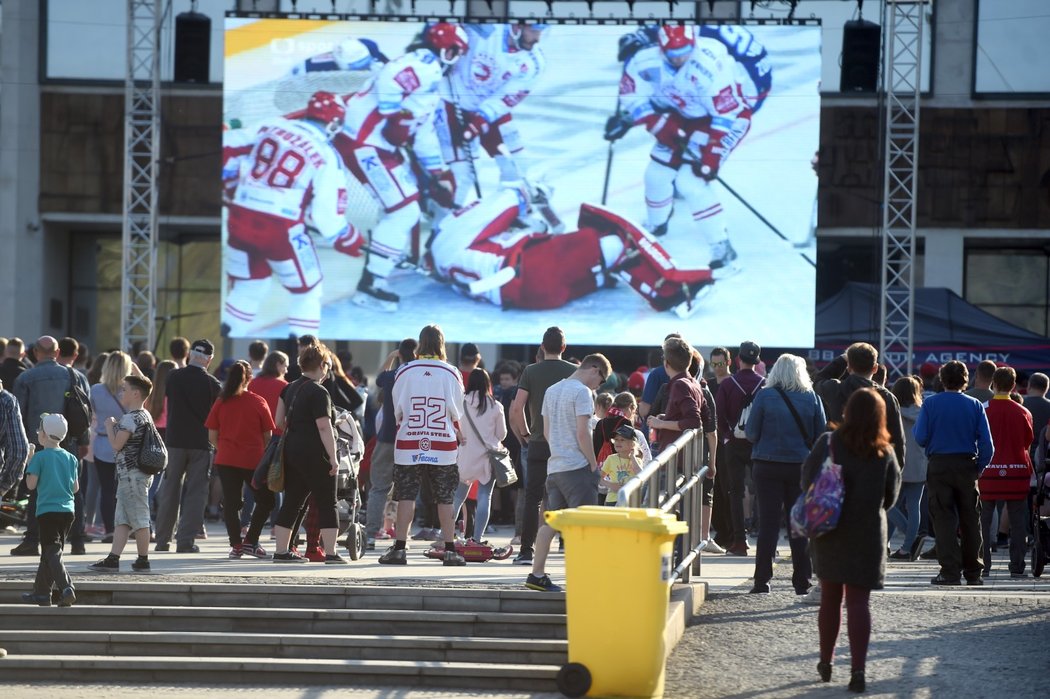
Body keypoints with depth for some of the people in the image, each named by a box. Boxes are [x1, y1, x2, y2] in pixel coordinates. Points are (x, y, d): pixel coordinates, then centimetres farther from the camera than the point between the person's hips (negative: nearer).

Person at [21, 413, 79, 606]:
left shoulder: (40, 457, -8)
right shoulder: (71, 458, 9)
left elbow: (31, 484, -7)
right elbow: (75, 488, 9)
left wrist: (28, 465, 8)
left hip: (47, 510, -6)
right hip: (67, 510, 6)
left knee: (52, 552, -9)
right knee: (51, 551, 17)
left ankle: (66, 588, -28)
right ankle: (41, 592, 25)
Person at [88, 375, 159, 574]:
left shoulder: (130, 418, -17)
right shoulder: (145, 416, 13)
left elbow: (116, 444, -18)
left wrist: (109, 426, -3)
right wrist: (117, 426, 18)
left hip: (131, 474, -10)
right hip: (141, 473, 10)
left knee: (138, 519, -3)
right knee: (121, 519, 8)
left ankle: (143, 561, 3)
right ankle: (113, 559, 6)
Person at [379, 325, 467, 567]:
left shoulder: (405, 371, -2)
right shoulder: (450, 373, -3)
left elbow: (398, 410, 4)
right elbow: (456, 413, 4)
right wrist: (458, 434, 22)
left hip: (409, 444, 0)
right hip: (443, 445, 0)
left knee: (406, 495, 3)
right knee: (445, 499, 5)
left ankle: (399, 548, -1)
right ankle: (450, 550, 4)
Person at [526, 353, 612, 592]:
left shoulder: (552, 391, 15)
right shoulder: (581, 392, -11)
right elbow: (582, 433, -16)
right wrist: (594, 464, -9)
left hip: (554, 465, 8)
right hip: (577, 466, -8)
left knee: (550, 522, 9)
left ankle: (537, 575, 7)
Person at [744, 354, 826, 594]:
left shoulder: (764, 396, -5)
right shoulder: (811, 399, -1)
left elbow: (751, 434, -3)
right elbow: (821, 436, 2)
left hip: (768, 465, -1)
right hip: (801, 466, 1)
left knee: (768, 522, 2)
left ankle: (762, 580, -2)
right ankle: (801, 581, 8)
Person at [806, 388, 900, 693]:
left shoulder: (828, 444, -10)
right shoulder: (885, 453, -6)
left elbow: (807, 482, -4)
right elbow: (891, 496, 4)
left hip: (830, 533, 0)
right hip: (868, 536, 0)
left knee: (830, 598, 15)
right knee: (859, 601, 2)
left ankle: (826, 662, 25)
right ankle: (857, 668, -8)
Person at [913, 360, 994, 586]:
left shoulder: (930, 404, -4)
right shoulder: (975, 406, 0)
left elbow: (921, 438, -6)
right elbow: (986, 443, -4)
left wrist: (914, 428, 15)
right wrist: (979, 467, 6)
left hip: (939, 466, -1)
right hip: (967, 465, 1)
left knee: (944, 519, 0)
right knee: (970, 519, 10)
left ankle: (950, 571, -7)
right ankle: (973, 572, 14)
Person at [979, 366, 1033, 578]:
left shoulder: (983, 410, -5)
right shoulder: (1023, 412, 0)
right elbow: (1028, 442, 9)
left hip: (988, 472, -1)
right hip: (1017, 471, 1)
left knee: (983, 521, 4)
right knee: (1018, 521, 4)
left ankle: (983, 565, 0)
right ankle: (1017, 567, 1)